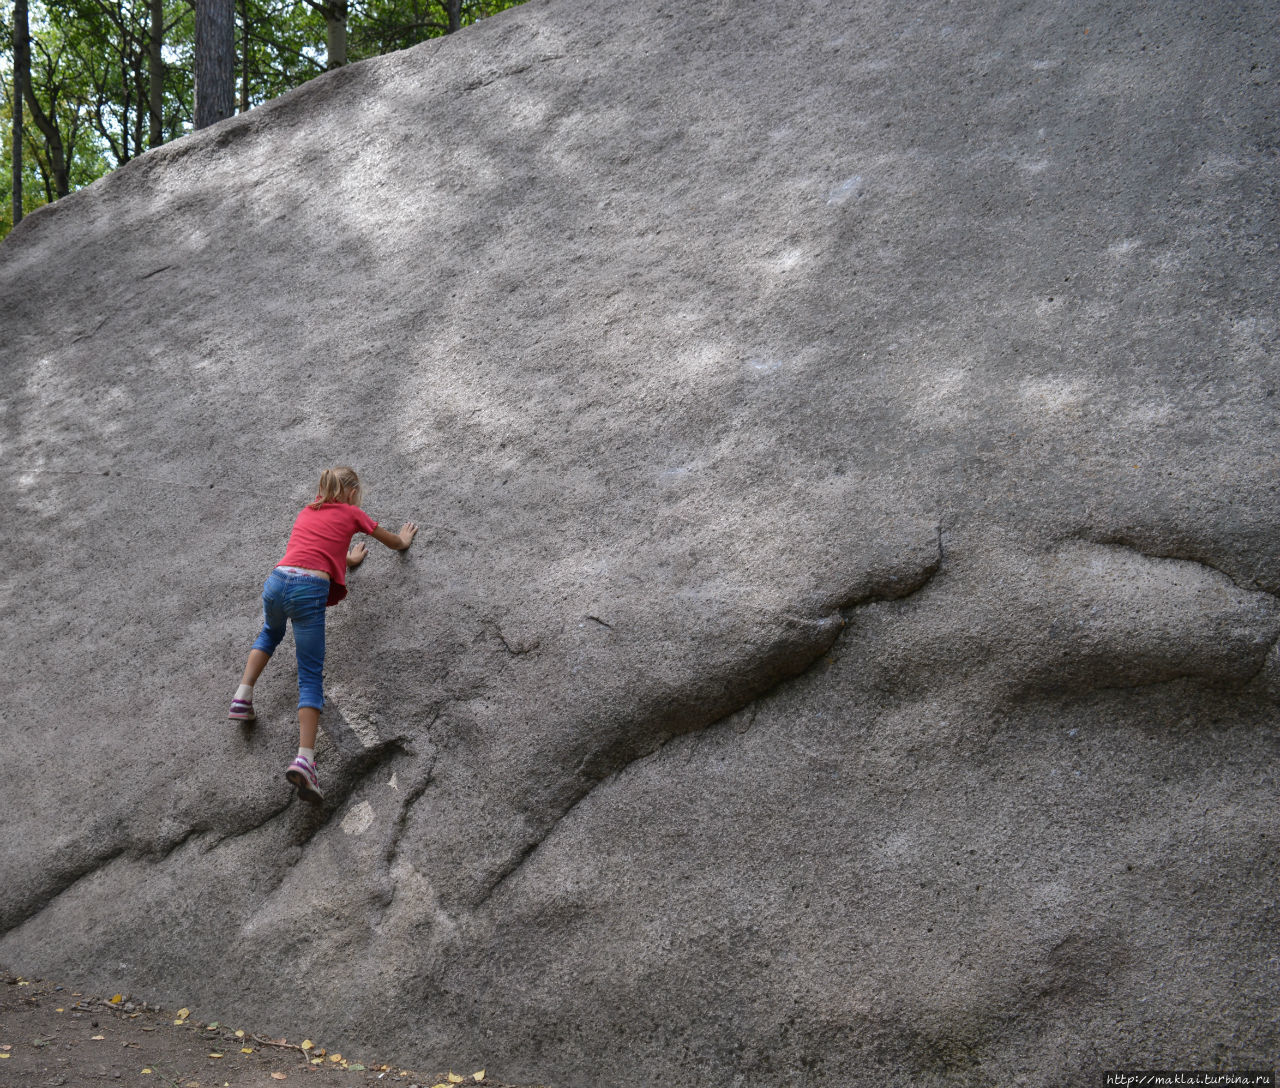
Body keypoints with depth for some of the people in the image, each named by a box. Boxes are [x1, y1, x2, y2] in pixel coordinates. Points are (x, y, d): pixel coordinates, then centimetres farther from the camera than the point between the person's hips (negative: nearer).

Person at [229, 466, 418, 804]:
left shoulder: (306, 512, 25)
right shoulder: (351, 514, 13)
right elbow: (393, 542, 28)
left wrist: (346, 559, 57)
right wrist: (404, 540, 50)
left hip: (277, 580, 5)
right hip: (309, 590, -5)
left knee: (270, 633, 38)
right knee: (311, 677, -4)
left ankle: (243, 696, 23)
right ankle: (304, 758, -18)